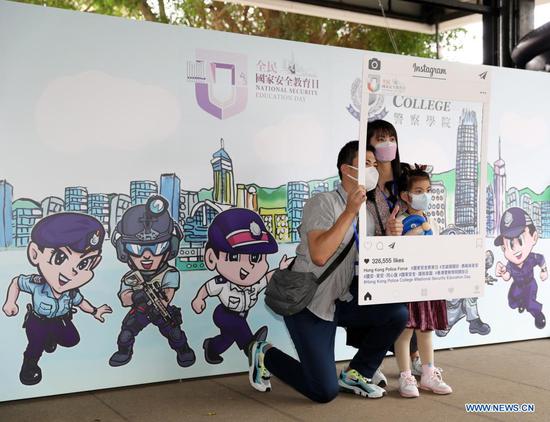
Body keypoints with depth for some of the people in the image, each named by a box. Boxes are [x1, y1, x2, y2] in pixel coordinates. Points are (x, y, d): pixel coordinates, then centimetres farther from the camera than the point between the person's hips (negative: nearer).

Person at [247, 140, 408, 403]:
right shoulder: (324, 202, -16)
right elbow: (319, 255, -29)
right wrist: (350, 212, -26)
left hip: (340, 302, 7)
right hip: (308, 304, -7)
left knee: (397, 313, -14)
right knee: (325, 392, -10)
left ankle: (355, 374, 7)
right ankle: (266, 356, 15)